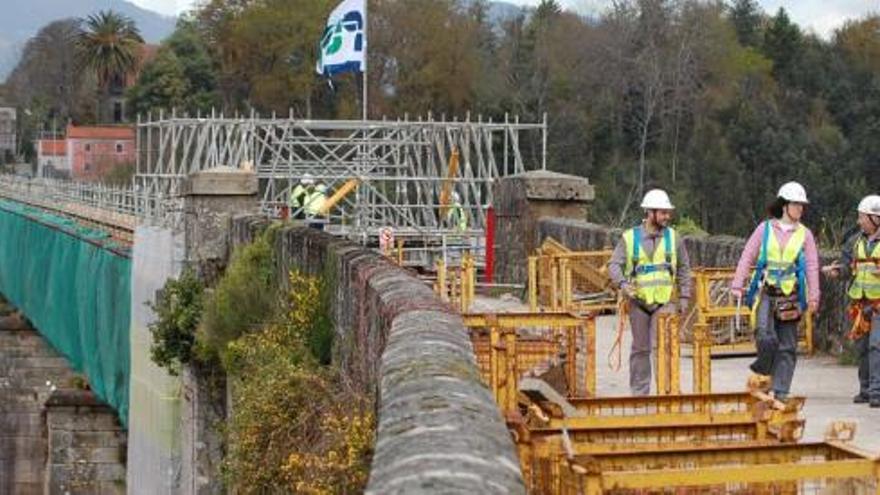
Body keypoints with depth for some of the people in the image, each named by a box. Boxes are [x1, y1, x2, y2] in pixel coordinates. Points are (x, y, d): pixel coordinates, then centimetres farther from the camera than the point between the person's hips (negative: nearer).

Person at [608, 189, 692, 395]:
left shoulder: (673, 237, 6)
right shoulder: (630, 238, 0)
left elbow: (683, 268, 13)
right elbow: (614, 264, -2)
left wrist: (684, 296, 9)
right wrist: (622, 284, -20)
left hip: (664, 301, 0)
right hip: (638, 301, 0)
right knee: (640, 349, 8)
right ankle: (639, 392, 17)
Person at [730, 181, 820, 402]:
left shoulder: (805, 234, 7)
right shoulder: (765, 229, 4)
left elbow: (812, 267, 6)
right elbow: (747, 258, 5)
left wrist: (813, 297, -2)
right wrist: (737, 286, -2)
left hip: (790, 295, 2)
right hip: (765, 292, -2)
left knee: (787, 346, 1)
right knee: (766, 337, -18)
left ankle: (780, 391, 6)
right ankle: (763, 372, 10)